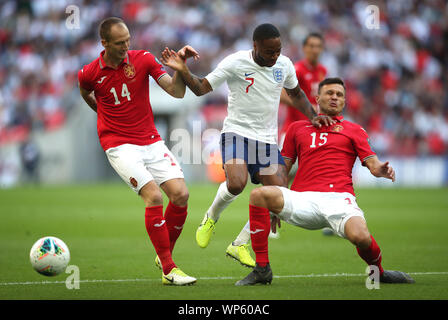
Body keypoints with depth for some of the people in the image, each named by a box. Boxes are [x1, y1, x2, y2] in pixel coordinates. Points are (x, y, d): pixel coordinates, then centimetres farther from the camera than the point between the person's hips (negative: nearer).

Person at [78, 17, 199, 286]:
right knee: (154, 196, -21)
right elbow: (85, 93, 21)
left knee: (180, 194, -11)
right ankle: (168, 269, -13)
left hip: (151, 140, 3)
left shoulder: (144, 59, -3)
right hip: (119, 145, -3)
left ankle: (165, 255, 12)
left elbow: (176, 91, -7)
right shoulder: (91, 73, -4)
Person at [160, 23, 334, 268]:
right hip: (236, 131, -4)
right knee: (236, 183, -30)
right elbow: (201, 88, -4)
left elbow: (295, 94, 22)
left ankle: (239, 244, 6)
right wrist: (182, 71, -21)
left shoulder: (284, 65, 3)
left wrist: (313, 116, 8)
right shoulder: (235, 63, -10)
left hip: (267, 138, 5)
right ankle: (212, 216, 6)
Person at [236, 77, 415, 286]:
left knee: (360, 236, -34)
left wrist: (381, 169, -15)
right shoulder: (297, 128, 25)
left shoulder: (354, 130, 22)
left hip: (339, 198, -2)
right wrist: (275, 207, 17)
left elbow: (372, 163, 10)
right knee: (258, 194, -26)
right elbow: (284, 168, 25)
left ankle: (379, 272, 4)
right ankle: (262, 269, -17)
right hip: (303, 197, 2)